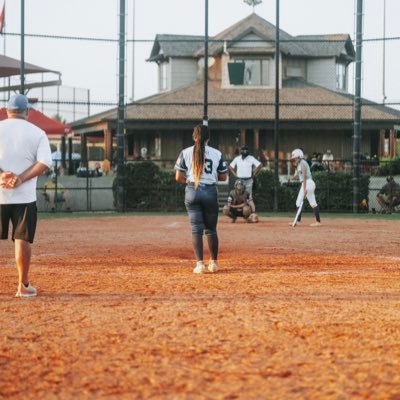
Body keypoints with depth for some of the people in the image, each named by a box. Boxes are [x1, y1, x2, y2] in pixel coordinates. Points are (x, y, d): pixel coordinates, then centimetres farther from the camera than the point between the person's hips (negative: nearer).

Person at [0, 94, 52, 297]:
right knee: (22, 239, 3)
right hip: (25, 196, 0)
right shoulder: (38, 133, 3)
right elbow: (44, 163, -8)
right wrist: (20, 179, -14)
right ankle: (23, 286, 5)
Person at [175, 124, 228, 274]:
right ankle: (214, 263, 19)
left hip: (192, 192, 0)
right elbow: (223, 177, 4)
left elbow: (179, 177, -3)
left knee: (196, 228, 2)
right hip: (210, 192, 0)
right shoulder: (217, 154, 0)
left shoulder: (185, 153, -2)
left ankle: (200, 263, -7)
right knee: (211, 229, 13)